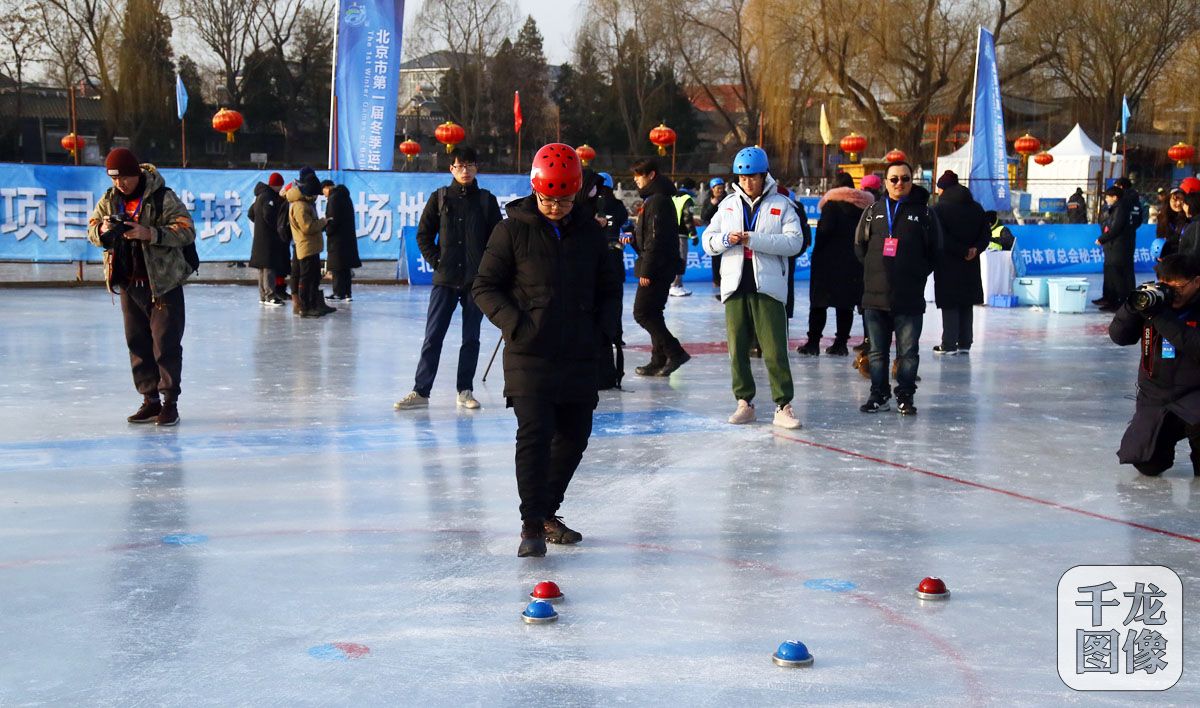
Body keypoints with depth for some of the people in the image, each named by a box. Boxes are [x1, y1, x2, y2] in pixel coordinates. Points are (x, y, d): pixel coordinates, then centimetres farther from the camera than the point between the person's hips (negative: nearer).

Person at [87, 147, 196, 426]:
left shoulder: (163, 198, -11)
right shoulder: (109, 200, 7)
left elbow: (186, 231, -15)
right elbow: (92, 229, 11)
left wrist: (150, 233, -27)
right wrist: (102, 230, -14)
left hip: (163, 283, -6)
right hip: (129, 284, 6)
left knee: (166, 344, -5)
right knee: (138, 343, 9)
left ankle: (170, 402, 1)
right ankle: (150, 400, 17)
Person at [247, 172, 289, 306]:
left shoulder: (260, 196, 15)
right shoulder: (269, 197, -16)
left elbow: (251, 213, 23)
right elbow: (269, 216, -24)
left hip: (260, 237, 10)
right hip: (269, 238, -10)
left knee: (263, 266, 13)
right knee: (270, 266, -10)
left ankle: (263, 295, 19)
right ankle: (270, 295, -11)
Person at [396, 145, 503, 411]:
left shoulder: (487, 200, 5)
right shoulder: (440, 198, 4)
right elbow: (423, 234, 7)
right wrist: (436, 261, -2)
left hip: (476, 280, 1)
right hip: (444, 279, -1)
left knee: (471, 338, 6)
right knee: (433, 337, -2)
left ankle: (465, 391, 14)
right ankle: (421, 391, 1)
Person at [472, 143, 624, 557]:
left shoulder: (588, 232, 8)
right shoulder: (514, 229, -4)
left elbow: (610, 285, 20)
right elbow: (485, 286, -1)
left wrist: (598, 326, 6)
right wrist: (515, 324, -14)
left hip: (578, 355, 5)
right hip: (529, 354, -5)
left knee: (574, 435, 10)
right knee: (535, 432, -14)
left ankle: (546, 511, 27)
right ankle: (532, 525, -9)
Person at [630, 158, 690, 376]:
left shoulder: (658, 201, -16)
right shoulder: (653, 198, 17)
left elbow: (656, 239, -21)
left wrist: (646, 270, -21)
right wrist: (632, 237, 8)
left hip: (658, 268, -11)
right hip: (659, 268, 11)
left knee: (642, 312, -9)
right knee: (652, 313, 13)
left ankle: (675, 352, -10)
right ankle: (659, 360, 16)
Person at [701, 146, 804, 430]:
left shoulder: (781, 205, 1)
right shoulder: (729, 204, 14)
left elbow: (794, 242, -11)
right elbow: (708, 241, 13)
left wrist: (754, 239, -18)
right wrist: (727, 239, -9)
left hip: (767, 287, -4)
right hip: (735, 286, 4)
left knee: (775, 350, -8)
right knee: (737, 348, 6)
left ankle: (783, 406, -4)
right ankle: (744, 403, 15)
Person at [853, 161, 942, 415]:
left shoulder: (924, 212, 3)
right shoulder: (873, 211, 9)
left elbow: (935, 250, 6)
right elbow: (860, 244, 15)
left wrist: (918, 274, 2)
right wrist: (874, 269, 8)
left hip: (910, 298, -2)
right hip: (875, 295, 2)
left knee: (908, 351, 2)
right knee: (877, 350, 8)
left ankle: (905, 397, 11)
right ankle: (879, 395, 17)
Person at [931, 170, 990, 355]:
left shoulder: (940, 209, -9)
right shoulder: (976, 208, 8)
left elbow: (941, 238, -16)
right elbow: (986, 233, 4)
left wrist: (962, 251, -11)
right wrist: (975, 249, -7)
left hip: (948, 264, -5)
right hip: (970, 265, 5)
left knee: (949, 305, -1)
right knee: (967, 304, 12)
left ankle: (949, 344, -2)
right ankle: (965, 343, 15)